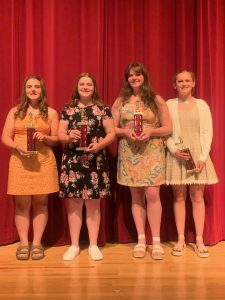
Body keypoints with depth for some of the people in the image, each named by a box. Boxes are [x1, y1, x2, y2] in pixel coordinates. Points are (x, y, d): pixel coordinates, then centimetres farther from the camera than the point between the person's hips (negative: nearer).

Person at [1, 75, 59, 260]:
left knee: (40, 202, 3)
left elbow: (57, 139, 7)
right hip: (20, 162, 0)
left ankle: (37, 243, 12)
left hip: (44, 162, 0)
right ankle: (24, 244, 12)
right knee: (22, 204, 3)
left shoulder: (51, 113, 8)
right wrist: (17, 146, -14)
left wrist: (45, 137, -13)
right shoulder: (15, 111, 9)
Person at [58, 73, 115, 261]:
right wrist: (69, 137, -16)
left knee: (93, 203, 6)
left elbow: (111, 133, 1)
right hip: (72, 162, 1)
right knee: (74, 203, 6)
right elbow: (60, 134, 7)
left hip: (96, 162, -1)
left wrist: (99, 145, -16)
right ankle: (74, 245, 18)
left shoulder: (102, 109, 5)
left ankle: (93, 245, 17)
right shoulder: (68, 109, 9)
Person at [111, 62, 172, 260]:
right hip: (129, 152, 2)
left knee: (152, 194, -8)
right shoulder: (120, 101, 8)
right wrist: (126, 132, -12)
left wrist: (150, 132, -15)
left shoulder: (156, 100, 3)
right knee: (136, 196, 7)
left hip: (152, 151, -2)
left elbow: (168, 128, 1)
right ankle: (141, 239, 16)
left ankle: (156, 241, 5)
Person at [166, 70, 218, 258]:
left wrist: (203, 157, -9)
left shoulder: (202, 105, 6)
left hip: (198, 154, 0)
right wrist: (174, 150, -14)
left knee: (197, 197, 2)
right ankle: (181, 239, 11)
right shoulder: (169, 105, 6)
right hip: (176, 156, 0)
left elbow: (207, 132, 1)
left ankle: (199, 240, 9)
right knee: (179, 197, 4)